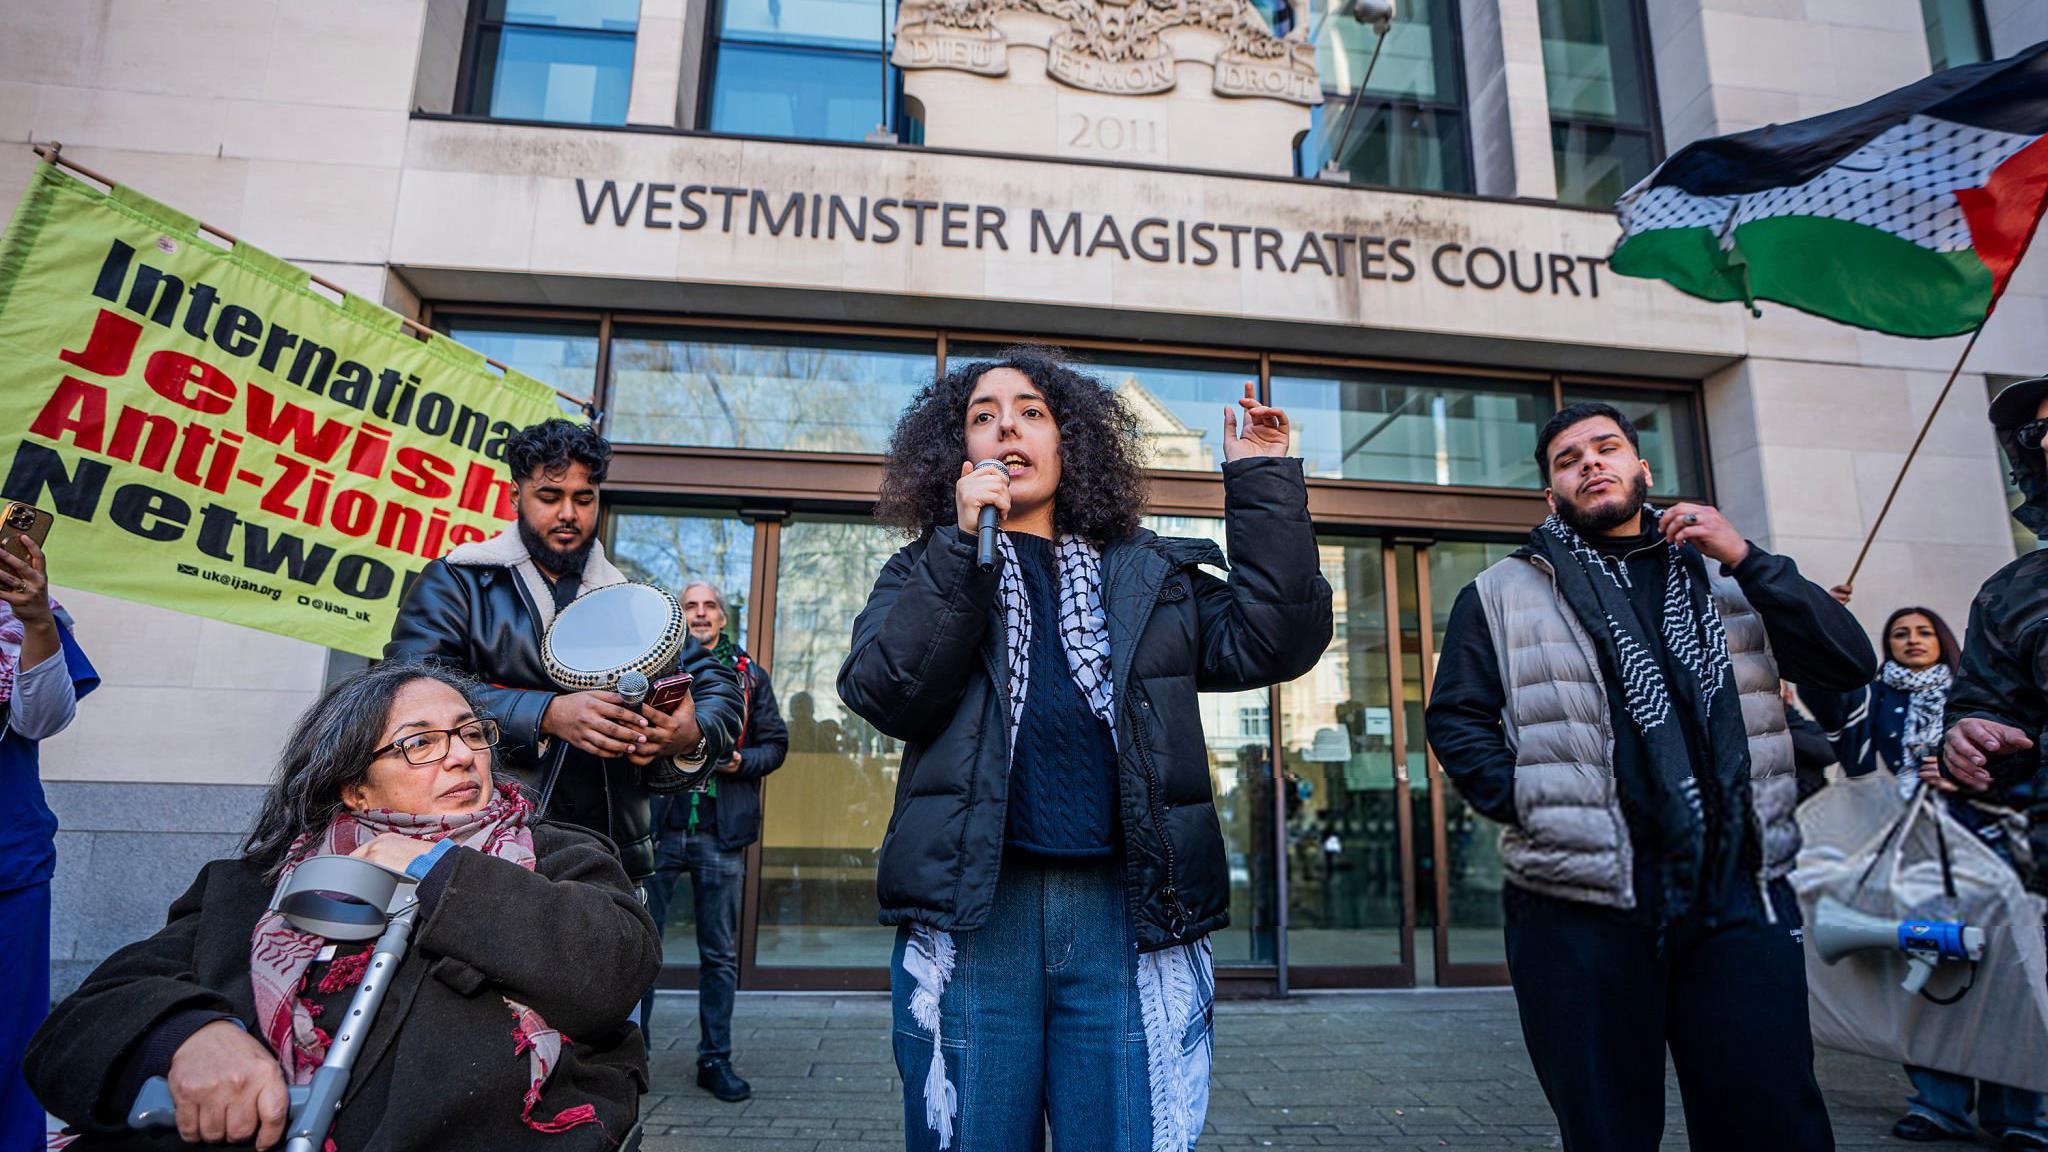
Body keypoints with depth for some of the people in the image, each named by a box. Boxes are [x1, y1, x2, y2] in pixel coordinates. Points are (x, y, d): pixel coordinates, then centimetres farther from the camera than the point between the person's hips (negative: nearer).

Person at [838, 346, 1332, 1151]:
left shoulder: (1149, 575, 15)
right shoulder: (923, 575, 12)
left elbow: (1271, 644, 3)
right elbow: (885, 696, -5)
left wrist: (1264, 484, 1)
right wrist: (961, 546, -11)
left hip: (1128, 913, 1)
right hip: (973, 911, 0)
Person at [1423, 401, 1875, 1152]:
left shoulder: (1723, 574, 17)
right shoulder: (1502, 594, 7)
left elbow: (1849, 666, 6)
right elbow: (1455, 719, 2)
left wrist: (1745, 558, -4)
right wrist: (1538, 810, -10)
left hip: (1741, 895, 2)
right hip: (1581, 902, -2)